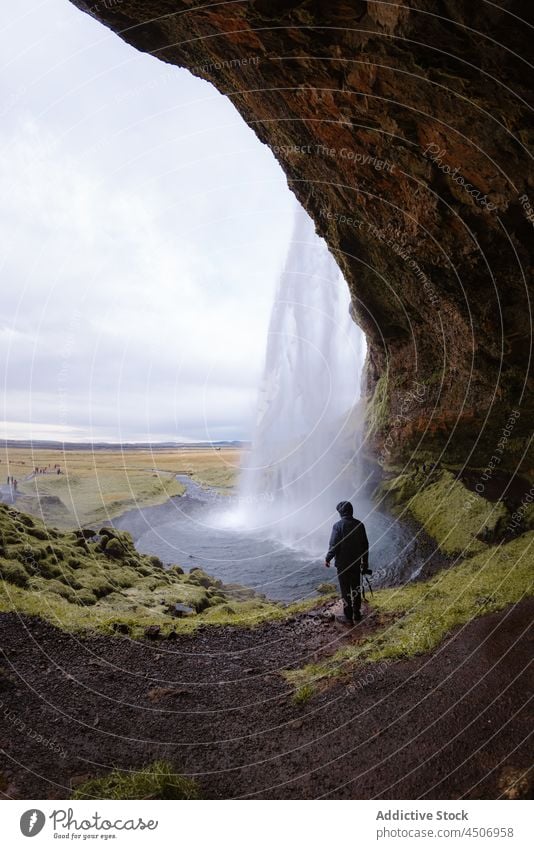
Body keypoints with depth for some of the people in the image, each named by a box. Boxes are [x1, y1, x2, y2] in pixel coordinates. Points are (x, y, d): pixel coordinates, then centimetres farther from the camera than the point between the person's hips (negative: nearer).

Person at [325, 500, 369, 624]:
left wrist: (327, 559, 0)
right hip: (356, 563, 4)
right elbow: (365, 545, 5)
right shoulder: (359, 525, -1)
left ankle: (348, 617, 10)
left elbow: (334, 546, -16)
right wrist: (365, 563, 16)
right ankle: (357, 614, 26)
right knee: (356, 589, 17)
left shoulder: (338, 526, -15)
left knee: (345, 590, 5)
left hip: (343, 564, -4)